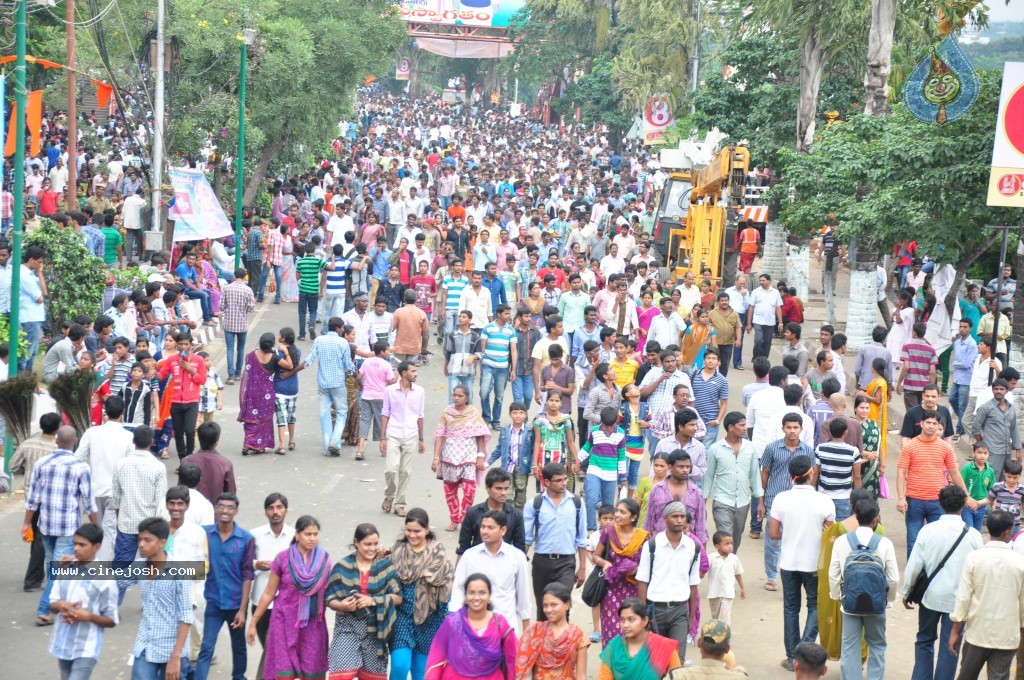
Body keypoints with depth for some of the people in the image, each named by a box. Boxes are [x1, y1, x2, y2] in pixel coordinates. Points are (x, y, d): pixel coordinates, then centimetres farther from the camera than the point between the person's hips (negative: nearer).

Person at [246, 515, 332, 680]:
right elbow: (269, 593, 4)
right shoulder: (283, 558, -2)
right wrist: (253, 623, 5)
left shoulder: (324, 559, 2)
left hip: (312, 624, 1)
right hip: (285, 623, -1)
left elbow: (329, 592, 6)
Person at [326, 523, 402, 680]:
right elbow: (330, 599, 4)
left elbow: (398, 597, -2)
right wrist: (341, 605, -18)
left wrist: (373, 601, -16)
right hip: (348, 627, -1)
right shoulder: (342, 566, 2)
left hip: (375, 628, 1)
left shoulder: (386, 565, 2)